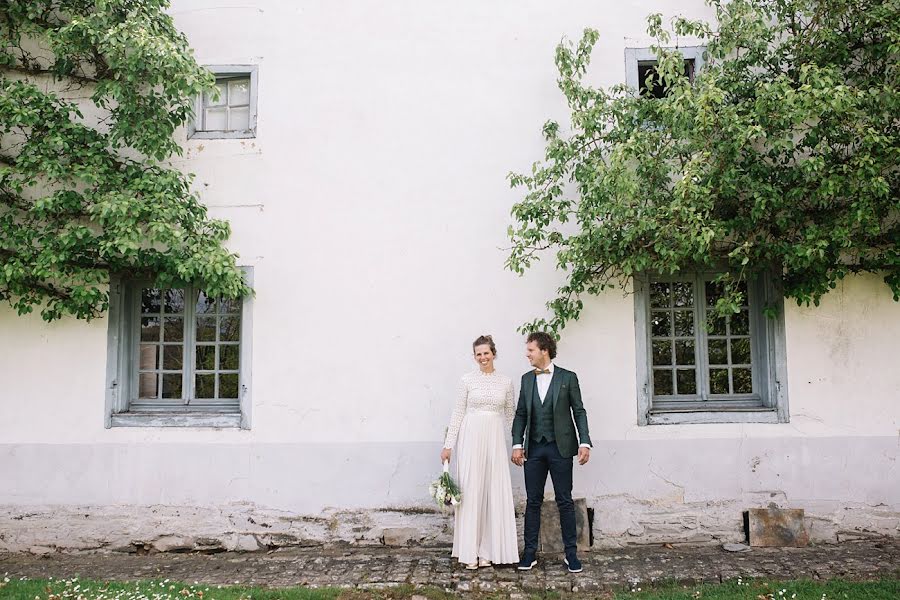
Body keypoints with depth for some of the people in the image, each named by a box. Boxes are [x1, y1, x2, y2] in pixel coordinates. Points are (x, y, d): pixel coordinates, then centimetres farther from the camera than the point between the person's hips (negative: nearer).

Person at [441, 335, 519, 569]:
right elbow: (458, 413, 1)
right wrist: (448, 445, -2)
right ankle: (470, 551, 10)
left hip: (495, 440, 2)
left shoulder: (506, 381, 6)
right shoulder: (467, 380, 0)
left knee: (495, 492, 2)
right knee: (470, 491, 1)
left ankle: (487, 550, 13)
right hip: (470, 438, -2)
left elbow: (511, 413, 14)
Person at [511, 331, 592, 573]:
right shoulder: (527, 379, 10)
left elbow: (579, 412, 0)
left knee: (565, 501, 2)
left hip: (560, 447, -3)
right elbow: (520, 414, 10)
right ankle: (530, 552, 12)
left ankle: (570, 553, 11)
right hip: (534, 447, 3)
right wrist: (517, 444, 1)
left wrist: (584, 443, -9)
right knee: (533, 501, 5)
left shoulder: (568, 378, -1)